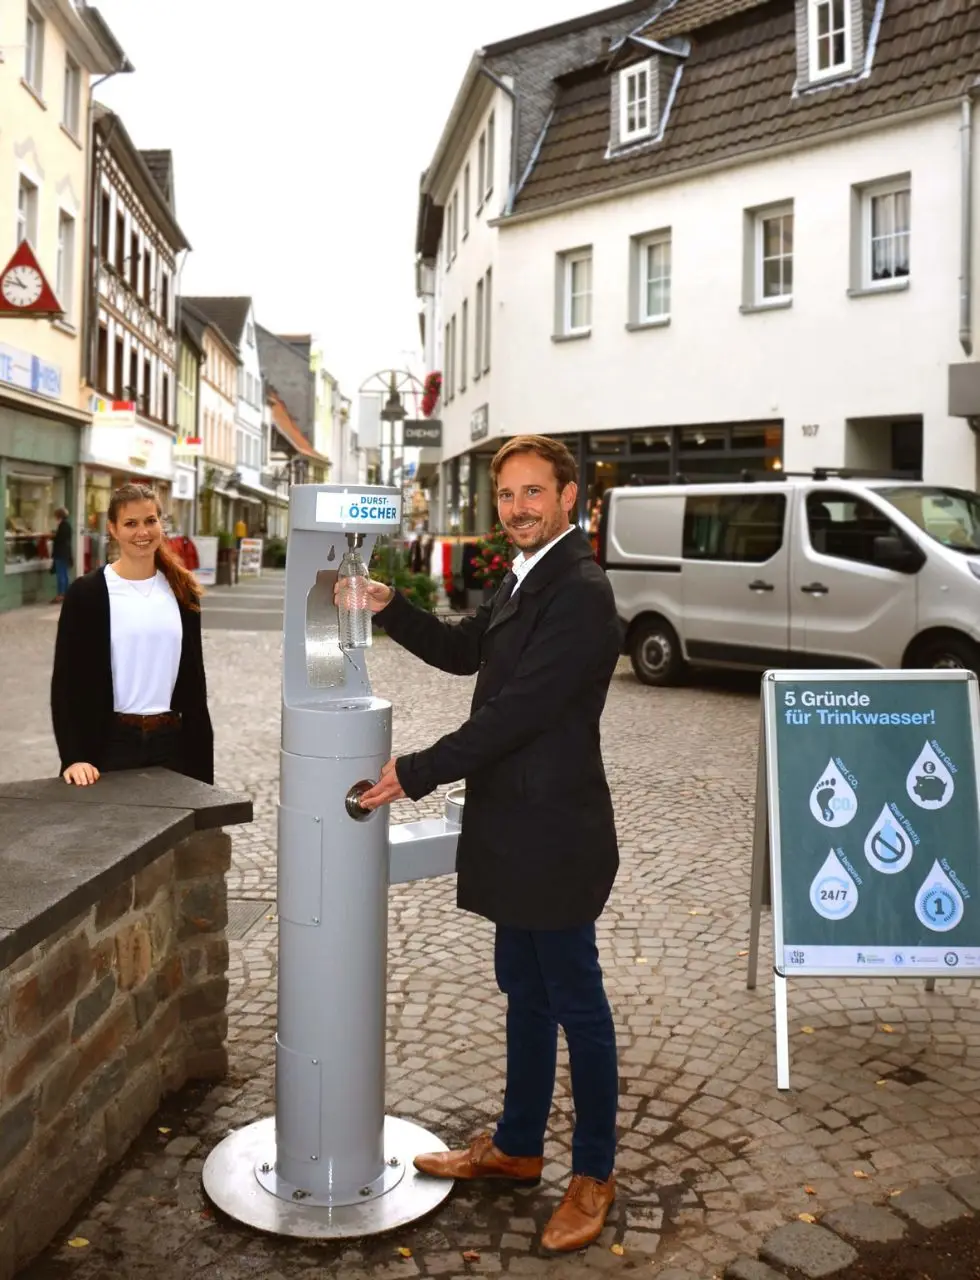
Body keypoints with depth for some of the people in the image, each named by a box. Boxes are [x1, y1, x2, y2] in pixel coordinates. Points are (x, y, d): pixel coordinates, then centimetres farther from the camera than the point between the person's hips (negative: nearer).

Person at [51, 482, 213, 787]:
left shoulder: (182, 592, 7)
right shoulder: (86, 593, -5)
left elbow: (193, 676, 11)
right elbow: (67, 680, -6)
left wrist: (201, 752, 8)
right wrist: (74, 756, -15)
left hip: (171, 740, 4)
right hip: (111, 743, -3)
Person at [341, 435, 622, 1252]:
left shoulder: (580, 593, -20)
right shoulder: (525, 580, 11)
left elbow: (517, 711, -24)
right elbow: (464, 651, 19)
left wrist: (415, 774, -19)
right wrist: (388, 607, 3)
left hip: (554, 835, -9)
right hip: (516, 832, 9)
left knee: (575, 1002, 5)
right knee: (525, 993, 20)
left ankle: (594, 1174, 22)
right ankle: (517, 1147, 35)